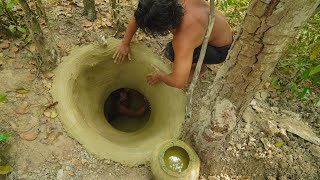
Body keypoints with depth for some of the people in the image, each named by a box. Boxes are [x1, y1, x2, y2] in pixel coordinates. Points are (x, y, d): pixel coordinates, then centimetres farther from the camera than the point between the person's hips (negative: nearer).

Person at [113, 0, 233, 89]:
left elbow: (178, 82, -42)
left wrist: (160, 77, -21)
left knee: (171, 51, -23)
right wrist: (125, 43, -9)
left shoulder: (184, 38, -42)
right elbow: (139, 15, -8)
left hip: (221, 49, -7)